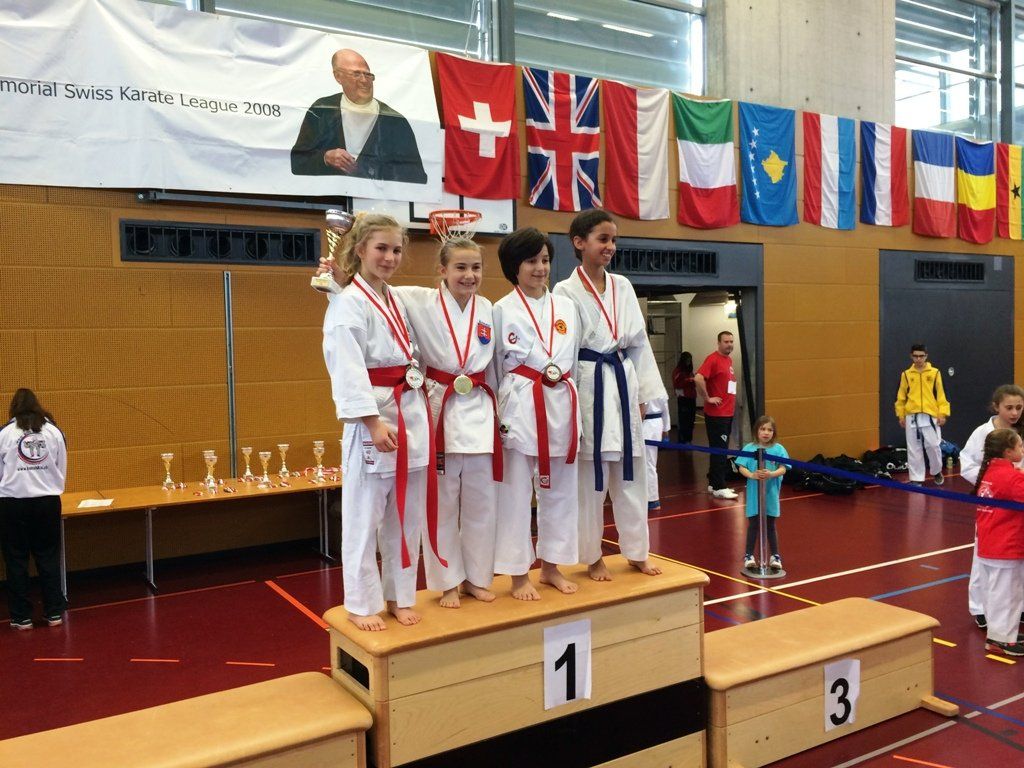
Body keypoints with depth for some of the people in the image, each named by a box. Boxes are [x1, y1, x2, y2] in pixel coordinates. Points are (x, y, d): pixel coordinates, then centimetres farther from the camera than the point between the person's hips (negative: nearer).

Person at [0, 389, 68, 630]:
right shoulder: (53, 431, 1)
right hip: (47, 502, 2)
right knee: (49, 557, 11)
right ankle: (54, 613, 15)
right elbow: (62, 470, 6)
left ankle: (22, 617, 14)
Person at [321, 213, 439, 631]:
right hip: (372, 419, -7)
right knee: (363, 518, 2)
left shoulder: (396, 300, 14)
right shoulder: (347, 304, -10)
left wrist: (418, 413, 13)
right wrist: (375, 423, -22)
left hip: (411, 415, 8)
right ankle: (362, 604, 16)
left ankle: (399, 596, 26)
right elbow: (349, 372, -17)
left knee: (406, 515, 13)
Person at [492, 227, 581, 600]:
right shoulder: (503, 309, -1)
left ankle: (551, 566, 26)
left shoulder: (566, 307, 11)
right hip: (520, 405, -4)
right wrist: (500, 412, -4)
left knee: (559, 489, 11)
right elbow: (493, 366, -1)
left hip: (562, 404, 5)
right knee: (517, 491, 1)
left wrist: (570, 399, 12)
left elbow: (575, 358, 15)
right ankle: (519, 574, 13)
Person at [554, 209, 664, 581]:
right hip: (589, 389, -5)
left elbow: (639, 342, 12)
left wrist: (643, 394, 9)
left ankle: (637, 552, 26)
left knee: (631, 475, 12)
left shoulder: (623, 286, 9)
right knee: (590, 478, 4)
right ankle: (593, 557, 20)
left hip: (623, 386, 5)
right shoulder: (565, 292, -6)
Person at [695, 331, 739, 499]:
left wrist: (731, 402, 14)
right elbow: (698, 378, -27)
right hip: (716, 414, -9)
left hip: (728, 413, 9)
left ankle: (713, 484, 21)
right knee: (719, 451, -6)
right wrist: (707, 398, -19)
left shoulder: (729, 360, 14)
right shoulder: (713, 359, -13)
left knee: (721, 450, 13)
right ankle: (719, 488, -2)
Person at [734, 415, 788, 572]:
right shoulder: (749, 448, -5)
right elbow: (741, 467, -9)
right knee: (753, 525, 9)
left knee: (770, 525, 12)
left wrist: (771, 474, -29)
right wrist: (752, 475, -27)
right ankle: (749, 555, 20)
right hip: (754, 494, 0)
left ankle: (775, 556, 25)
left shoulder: (778, 449, -4)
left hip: (771, 494, 0)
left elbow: (783, 469, -10)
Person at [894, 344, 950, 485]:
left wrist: (943, 413, -5)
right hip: (912, 416, 1)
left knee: (933, 445, -1)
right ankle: (916, 478, 14)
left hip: (930, 416, -1)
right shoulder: (906, 374, 5)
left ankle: (937, 472, 26)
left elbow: (940, 395, 1)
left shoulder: (935, 373, 2)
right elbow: (901, 396, 9)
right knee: (914, 449, 5)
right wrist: (901, 415, 6)